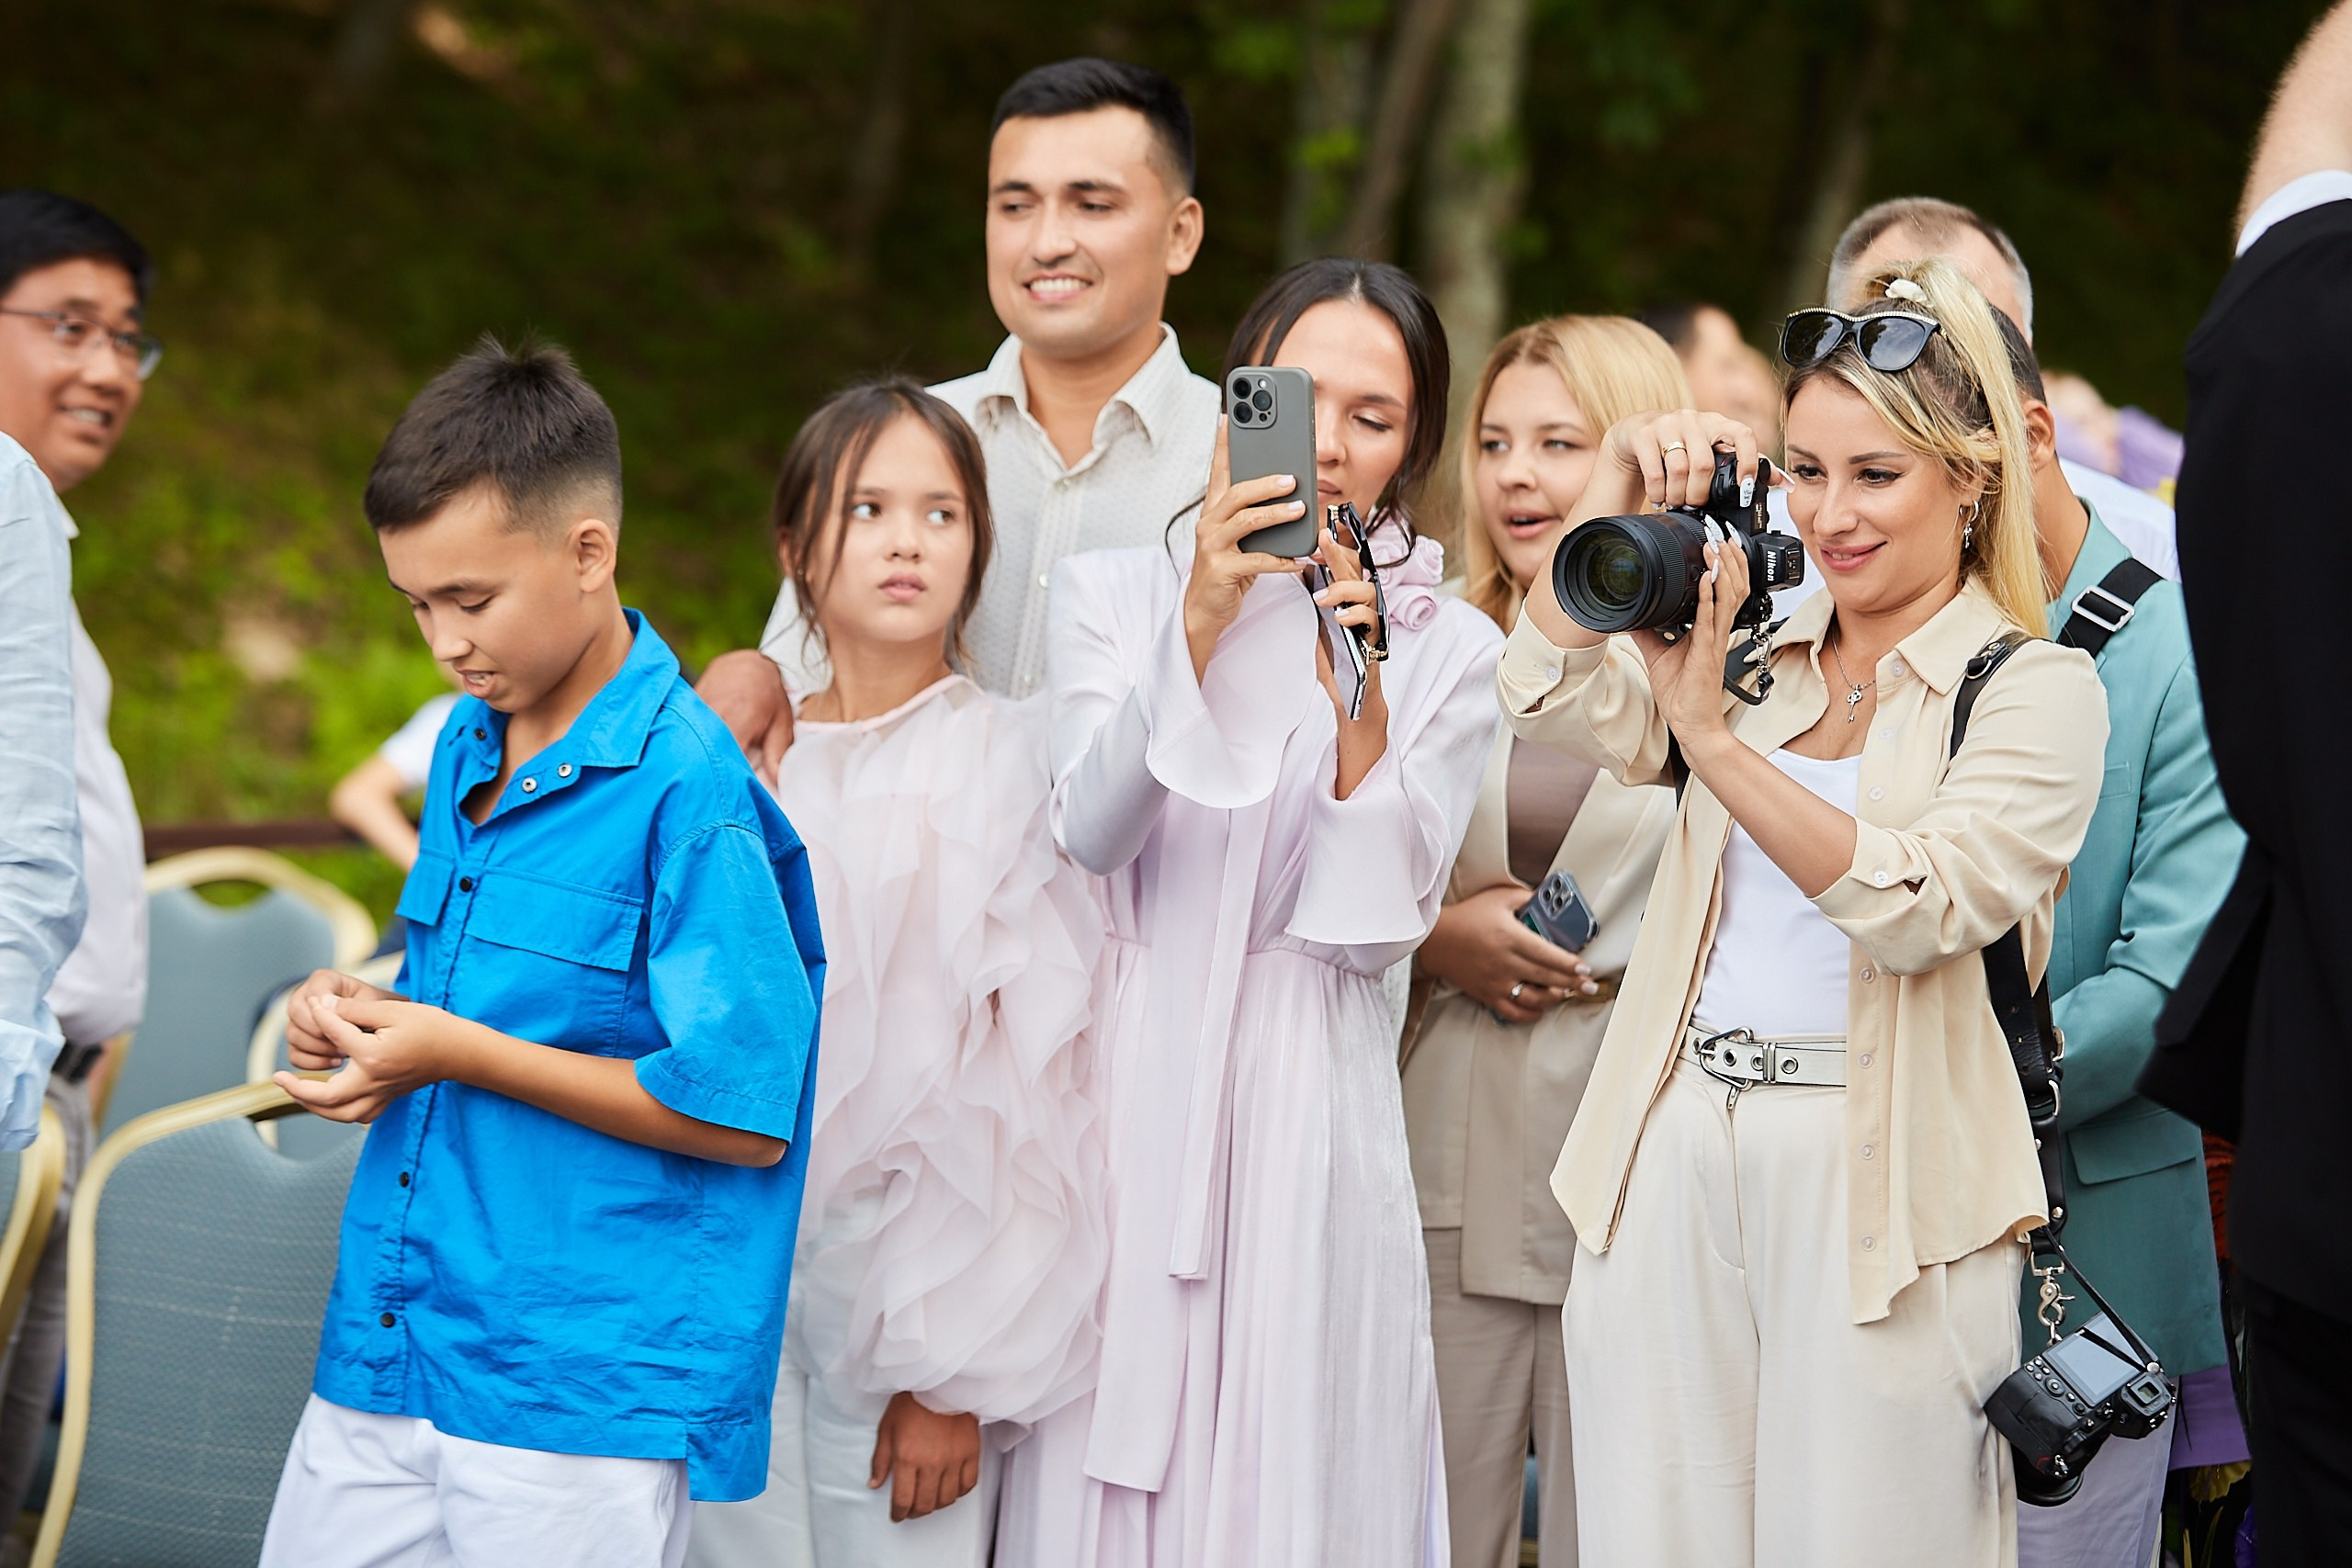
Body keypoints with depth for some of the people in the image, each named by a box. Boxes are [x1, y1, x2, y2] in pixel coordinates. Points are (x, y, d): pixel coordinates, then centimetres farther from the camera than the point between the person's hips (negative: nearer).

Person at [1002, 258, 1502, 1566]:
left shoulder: (1449, 651, 6)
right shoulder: (1113, 592, 7)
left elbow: (1379, 925, -4)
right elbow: (1088, 833, -10)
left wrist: (1359, 697, -16)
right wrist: (1200, 625, -20)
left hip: (1306, 1117, 0)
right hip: (1125, 1101, 0)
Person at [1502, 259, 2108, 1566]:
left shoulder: (2039, 691, -1)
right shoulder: (1755, 651, 15)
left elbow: (1916, 908, -15)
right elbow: (1552, 696, 0)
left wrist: (1715, 735, -21)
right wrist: (1622, 480, -7)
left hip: (1881, 1179, -4)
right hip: (1677, 1157, 5)